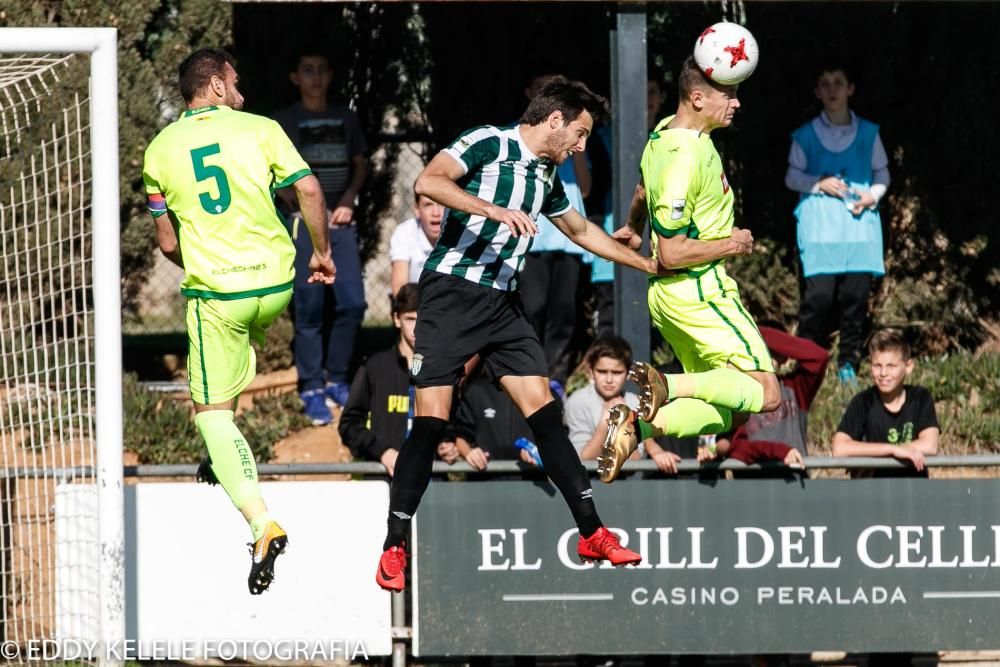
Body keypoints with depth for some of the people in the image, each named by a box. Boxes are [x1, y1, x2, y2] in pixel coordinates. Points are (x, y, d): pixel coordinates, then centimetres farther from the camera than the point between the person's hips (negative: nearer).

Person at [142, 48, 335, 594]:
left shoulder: (160, 149, 4)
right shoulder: (259, 129, 0)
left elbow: (168, 243, 8)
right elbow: (308, 190, -9)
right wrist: (321, 252, 5)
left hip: (213, 289, -2)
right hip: (276, 283, 2)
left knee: (212, 411, 1)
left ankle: (260, 521, -17)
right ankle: (226, 461, 33)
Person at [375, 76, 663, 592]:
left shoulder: (546, 176, 18)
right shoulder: (488, 144, -7)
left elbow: (579, 229, 36)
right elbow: (428, 181, -23)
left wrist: (650, 265, 43)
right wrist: (493, 210, -32)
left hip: (502, 303, 7)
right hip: (452, 292, -7)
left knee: (542, 408, 0)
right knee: (431, 418, -11)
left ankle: (591, 532, 3)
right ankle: (394, 549, -7)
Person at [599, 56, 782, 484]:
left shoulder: (665, 132, 6)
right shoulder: (685, 159, -24)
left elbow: (643, 193, 28)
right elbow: (671, 253, -23)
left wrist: (633, 229, 48)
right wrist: (729, 244, -9)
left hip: (666, 292, 10)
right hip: (697, 290, -10)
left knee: (726, 413, 8)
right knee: (765, 393, -8)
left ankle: (636, 426, -7)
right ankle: (670, 386, -19)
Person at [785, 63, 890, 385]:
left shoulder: (868, 133, 10)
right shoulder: (806, 135, 7)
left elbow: (882, 174, 16)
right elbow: (792, 177, 10)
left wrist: (873, 195, -4)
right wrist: (819, 184, -8)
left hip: (860, 224, 2)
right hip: (819, 224, -2)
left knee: (856, 293, -2)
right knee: (819, 293, -12)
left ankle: (849, 366, 8)